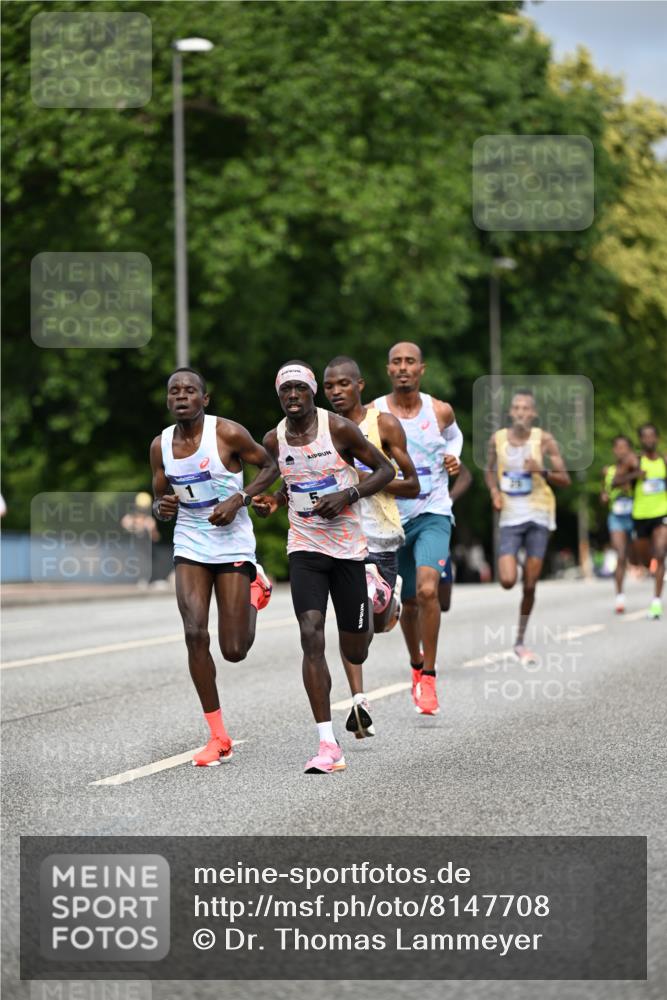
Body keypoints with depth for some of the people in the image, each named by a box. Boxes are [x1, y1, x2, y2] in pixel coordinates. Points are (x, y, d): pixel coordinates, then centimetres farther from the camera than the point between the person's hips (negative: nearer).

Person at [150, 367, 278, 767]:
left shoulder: (227, 433, -12)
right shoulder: (161, 445, 1)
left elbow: (271, 467, -2)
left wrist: (239, 499, -17)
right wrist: (162, 507, -13)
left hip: (233, 545, -3)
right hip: (189, 545, 3)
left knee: (234, 650, -2)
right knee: (195, 634, -14)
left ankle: (255, 591, 33)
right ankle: (218, 737, -4)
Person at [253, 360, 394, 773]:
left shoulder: (339, 428, -9)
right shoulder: (274, 440, 3)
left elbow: (385, 470, -2)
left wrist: (349, 495, -17)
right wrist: (274, 502, 1)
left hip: (348, 547, -2)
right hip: (305, 548, 2)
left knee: (355, 652, 7)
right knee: (311, 636, -18)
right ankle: (329, 746, -19)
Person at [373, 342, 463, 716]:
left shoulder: (440, 411, -2)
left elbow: (455, 434, 22)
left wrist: (454, 455, 3)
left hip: (433, 516, -1)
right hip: (391, 519, 1)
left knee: (427, 589, -23)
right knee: (409, 602, 12)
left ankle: (429, 677, -13)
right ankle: (417, 665, 40)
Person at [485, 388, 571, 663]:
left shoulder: (544, 440, -4)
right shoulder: (497, 439, 1)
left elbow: (565, 479, -3)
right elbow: (490, 470, 19)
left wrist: (542, 471, -21)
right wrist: (494, 491, -1)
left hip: (539, 516, 0)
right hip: (510, 516, 0)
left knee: (529, 585, 2)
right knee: (507, 581, -16)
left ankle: (520, 642, 17)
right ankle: (504, 563, 21)